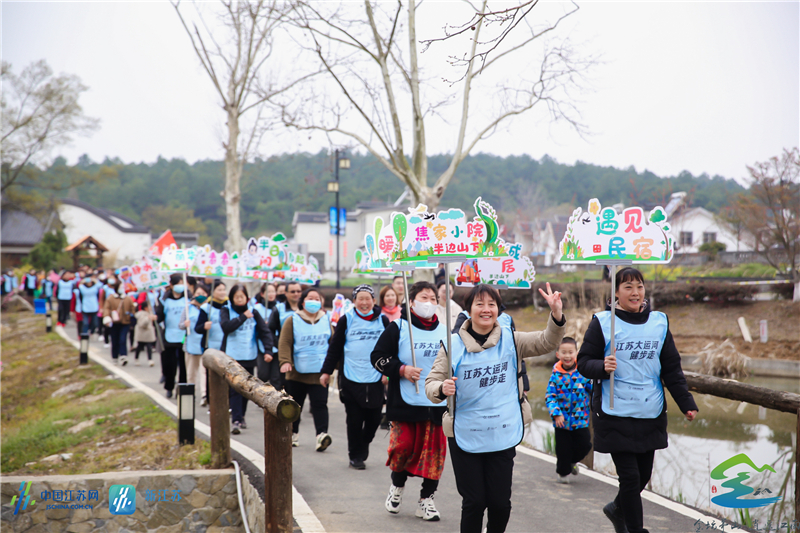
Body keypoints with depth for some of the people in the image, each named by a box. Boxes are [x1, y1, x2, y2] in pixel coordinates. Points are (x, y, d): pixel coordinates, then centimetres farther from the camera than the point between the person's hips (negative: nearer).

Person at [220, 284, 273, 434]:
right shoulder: (226, 311, 1)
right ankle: (235, 420, -12)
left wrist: (268, 350, -13)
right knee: (235, 389, -10)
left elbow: (264, 331, -1)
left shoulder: (253, 312, 4)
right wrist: (243, 317, -15)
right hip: (232, 357, -3)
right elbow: (226, 326, -18)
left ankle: (241, 416, 30)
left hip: (249, 358, 3)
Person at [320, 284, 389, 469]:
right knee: (354, 420, 2)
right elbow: (335, 347, 6)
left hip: (376, 379, 2)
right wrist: (327, 371, 5)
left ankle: (363, 445, 31)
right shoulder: (347, 320, 2)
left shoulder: (383, 320, 6)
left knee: (374, 419, 4)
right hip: (351, 379, -1)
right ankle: (355, 456, 16)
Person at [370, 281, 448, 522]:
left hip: (437, 403, 3)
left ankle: (426, 499, 15)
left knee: (434, 450, 2)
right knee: (403, 446, -2)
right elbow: (378, 357, -2)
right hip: (405, 402, -3)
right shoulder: (398, 327, 0)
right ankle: (397, 486, 27)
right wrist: (401, 370, -14)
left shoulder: (445, 331, 11)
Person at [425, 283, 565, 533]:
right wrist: (442, 388, -27)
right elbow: (431, 383, -4)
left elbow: (546, 342, -8)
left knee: (500, 503, 7)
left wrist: (556, 315, -26)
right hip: (465, 437, -1)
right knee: (474, 502, 4)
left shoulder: (511, 340, 1)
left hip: (503, 435, 2)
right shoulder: (453, 344, -4)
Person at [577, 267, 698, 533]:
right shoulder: (602, 322, -4)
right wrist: (602, 367, -23)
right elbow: (583, 362, -2)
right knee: (630, 476, -5)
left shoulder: (659, 322, 7)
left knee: (644, 474, 14)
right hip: (616, 414, -4)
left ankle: (618, 508, 40)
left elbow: (672, 368, 11)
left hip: (651, 414, 4)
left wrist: (687, 403, 6)